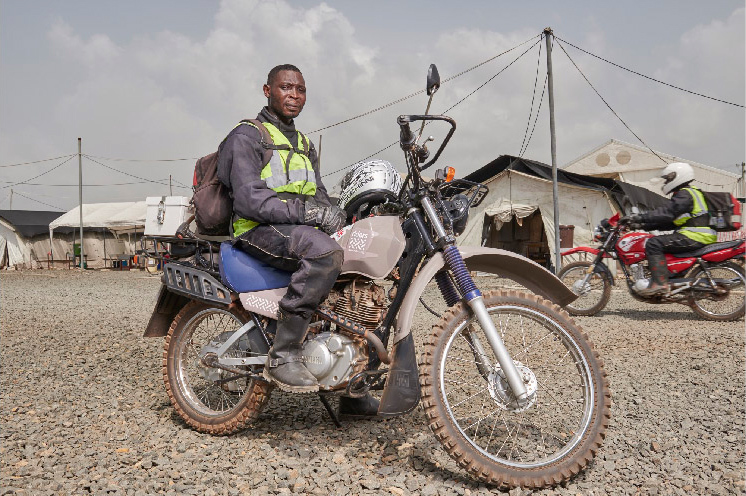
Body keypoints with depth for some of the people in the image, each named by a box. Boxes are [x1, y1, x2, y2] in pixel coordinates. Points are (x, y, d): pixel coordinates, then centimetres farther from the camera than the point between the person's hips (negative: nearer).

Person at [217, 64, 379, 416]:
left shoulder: (305, 145, 26)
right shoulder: (246, 136, 1)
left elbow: (318, 200, 20)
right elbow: (249, 200, -14)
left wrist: (332, 212, -3)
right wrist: (307, 211, -24)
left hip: (301, 231, 8)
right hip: (258, 232, -8)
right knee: (325, 252, -36)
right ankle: (282, 355, -30)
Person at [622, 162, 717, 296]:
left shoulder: (685, 194, -9)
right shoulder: (683, 194, 24)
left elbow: (666, 212, -23)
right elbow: (670, 222, 21)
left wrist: (639, 218, -26)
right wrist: (643, 225, 13)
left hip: (695, 237, -11)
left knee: (654, 244, -21)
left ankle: (660, 283, -30)